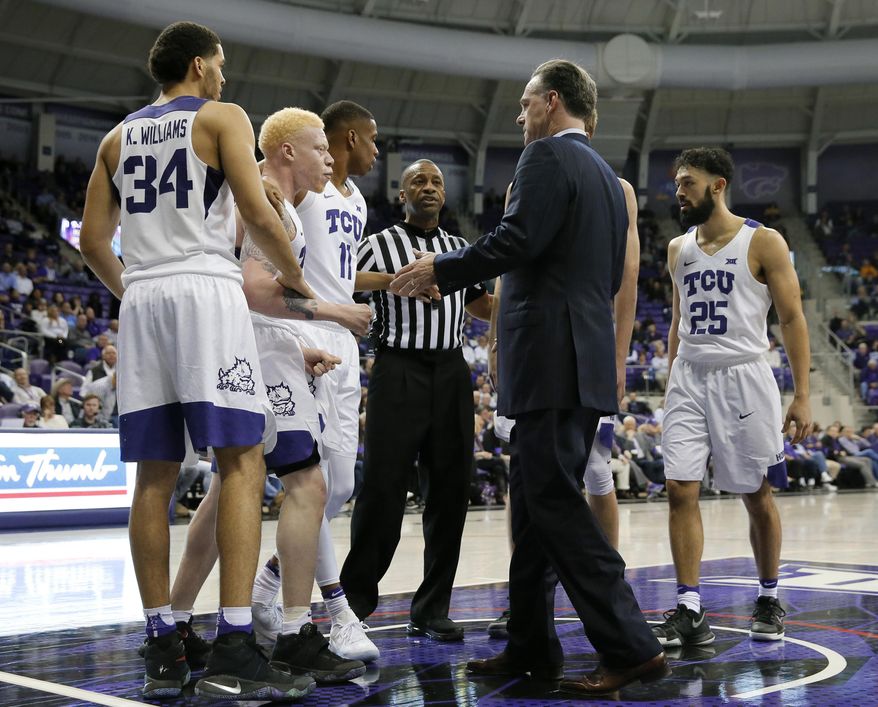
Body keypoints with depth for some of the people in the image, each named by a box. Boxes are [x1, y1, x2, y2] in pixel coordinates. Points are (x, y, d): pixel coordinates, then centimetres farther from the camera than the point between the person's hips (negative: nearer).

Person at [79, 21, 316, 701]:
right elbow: (259, 215, -9)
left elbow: (92, 241, 18)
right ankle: (234, 651, -16)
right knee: (242, 461, -8)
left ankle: (163, 650, 7)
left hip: (141, 302, 6)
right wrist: (295, 279, 6)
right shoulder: (221, 117, 4)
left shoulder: (119, 136, 21)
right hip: (207, 293, -6)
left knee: (155, 477, 5)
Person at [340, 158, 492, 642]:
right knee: (382, 490, -7)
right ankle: (354, 600, 10)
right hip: (399, 371, -5)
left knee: (449, 492, 3)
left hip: (451, 373, 5)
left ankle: (431, 611, 11)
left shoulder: (460, 249, 18)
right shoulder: (378, 245, 4)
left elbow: (485, 308, 24)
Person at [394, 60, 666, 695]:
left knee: (555, 503, -8)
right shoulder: (609, 178, 22)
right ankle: (531, 648, 18)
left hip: (551, 359, -10)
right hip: (588, 362, 10)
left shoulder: (548, 156, -6)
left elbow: (518, 238, -19)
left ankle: (632, 649, -9)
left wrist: (441, 270, -7)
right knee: (535, 501, 13)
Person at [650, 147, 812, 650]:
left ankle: (770, 601, 24)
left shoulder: (763, 242, -5)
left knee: (757, 495, 6)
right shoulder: (678, 249, 11)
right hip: (689, 379, 4)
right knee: (681, 490, -6)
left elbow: (793, 318, -6)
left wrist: (802, 395, -11)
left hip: (743, 377, -4)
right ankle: (690, 612, -2)